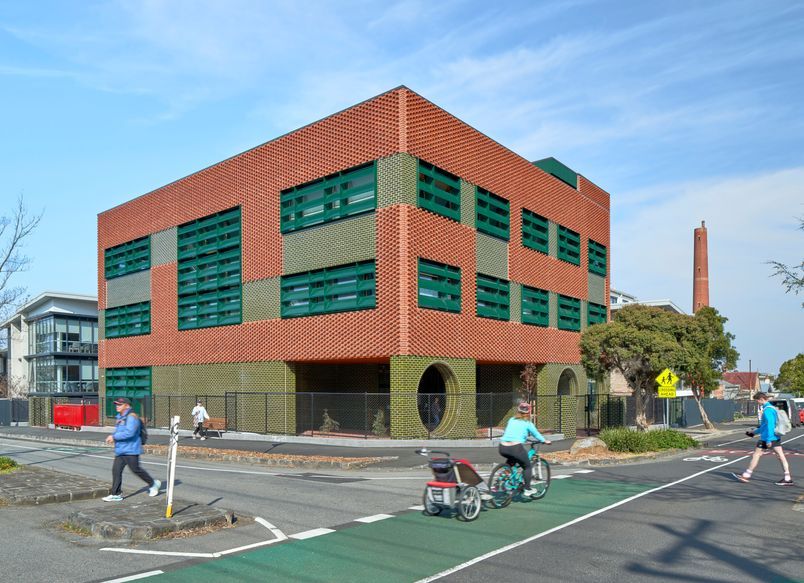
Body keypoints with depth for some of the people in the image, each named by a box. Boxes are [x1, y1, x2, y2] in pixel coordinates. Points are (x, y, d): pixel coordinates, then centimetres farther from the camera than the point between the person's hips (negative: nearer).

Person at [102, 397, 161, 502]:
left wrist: (114, 437, -21)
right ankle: (116, 494, 7)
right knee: (116, 470, 2)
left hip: (131, 450, -9)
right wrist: (113, 437, 8)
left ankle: (153, 483, 18)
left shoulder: (131, 417, -15)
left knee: (136, 469, -1)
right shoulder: (120, 417, 16)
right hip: (120, 450, 9)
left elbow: (129, 432, -26)